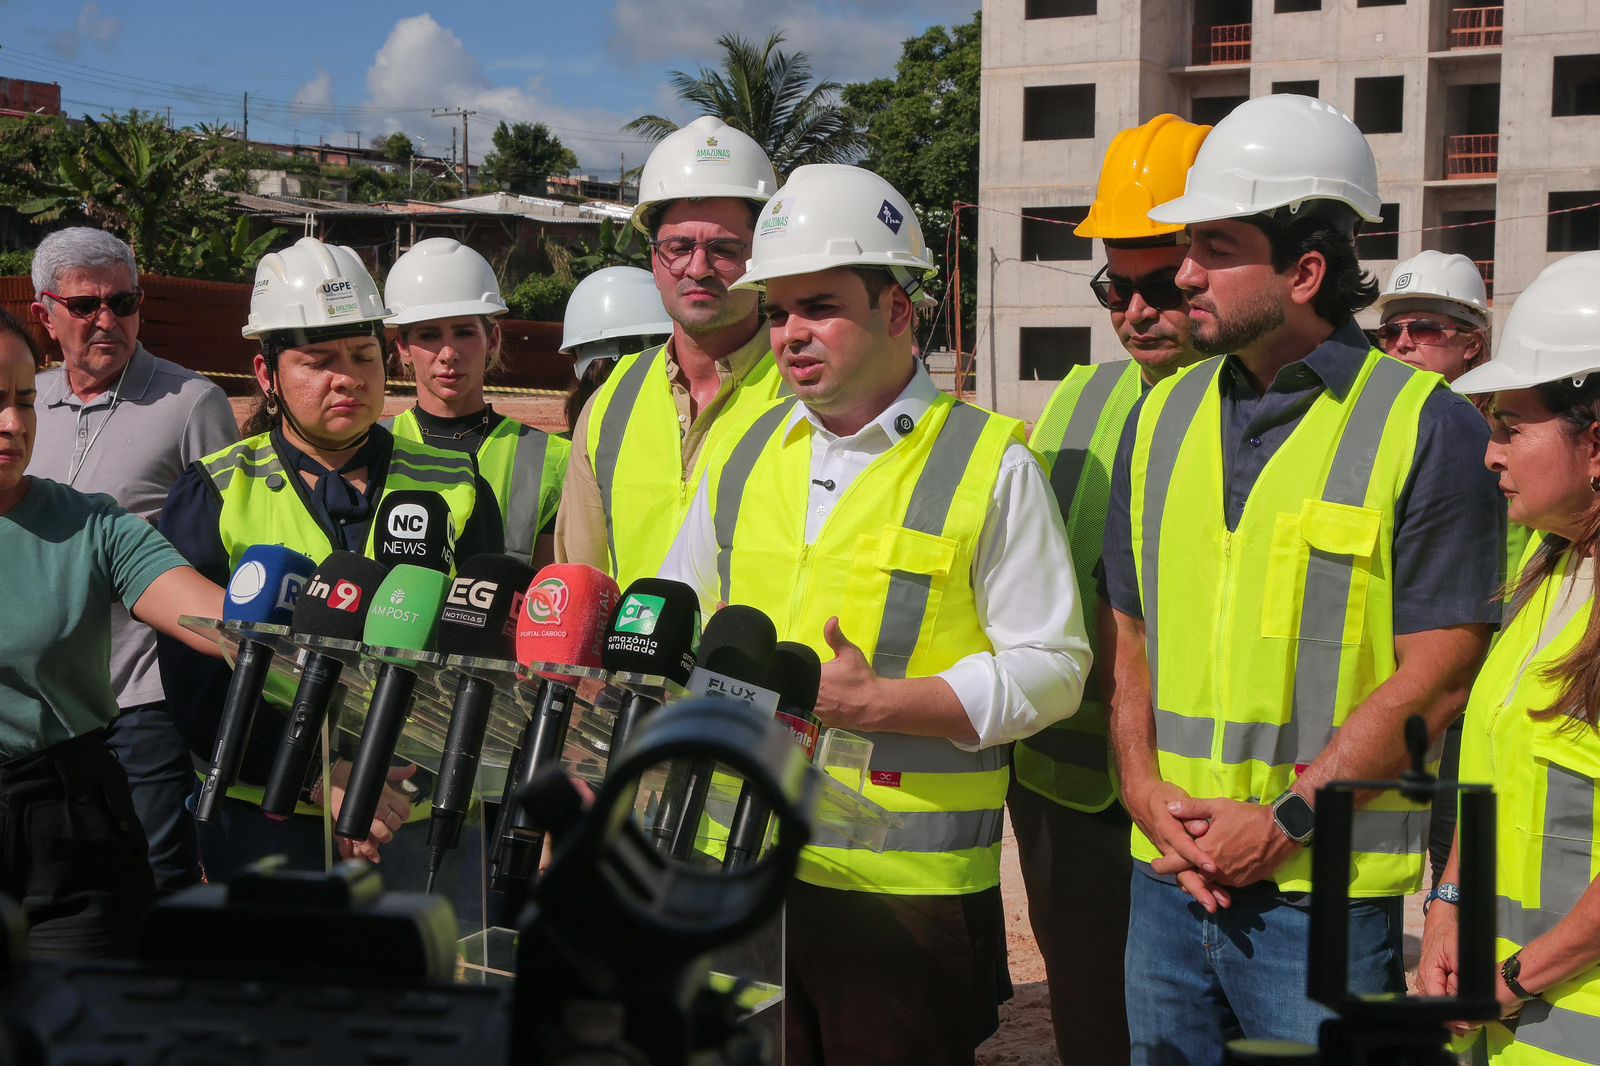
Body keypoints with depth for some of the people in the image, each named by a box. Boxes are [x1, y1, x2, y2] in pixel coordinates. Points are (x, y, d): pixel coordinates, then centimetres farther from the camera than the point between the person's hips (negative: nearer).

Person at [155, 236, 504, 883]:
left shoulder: (457, 489, 8)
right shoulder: (214, 497, 3)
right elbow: (196, 683, -4)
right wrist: (321, 778, -18)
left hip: (428, 823, 1)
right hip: (266, 824, -1)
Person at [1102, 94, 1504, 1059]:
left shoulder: (1429, 430, -7)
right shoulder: (1163, 419, 10)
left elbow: (1437, 679, -11)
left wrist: (1286, 817, -14)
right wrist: (1148, 796, -1)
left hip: (1325, 893, -5)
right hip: (1166, 879, 5)